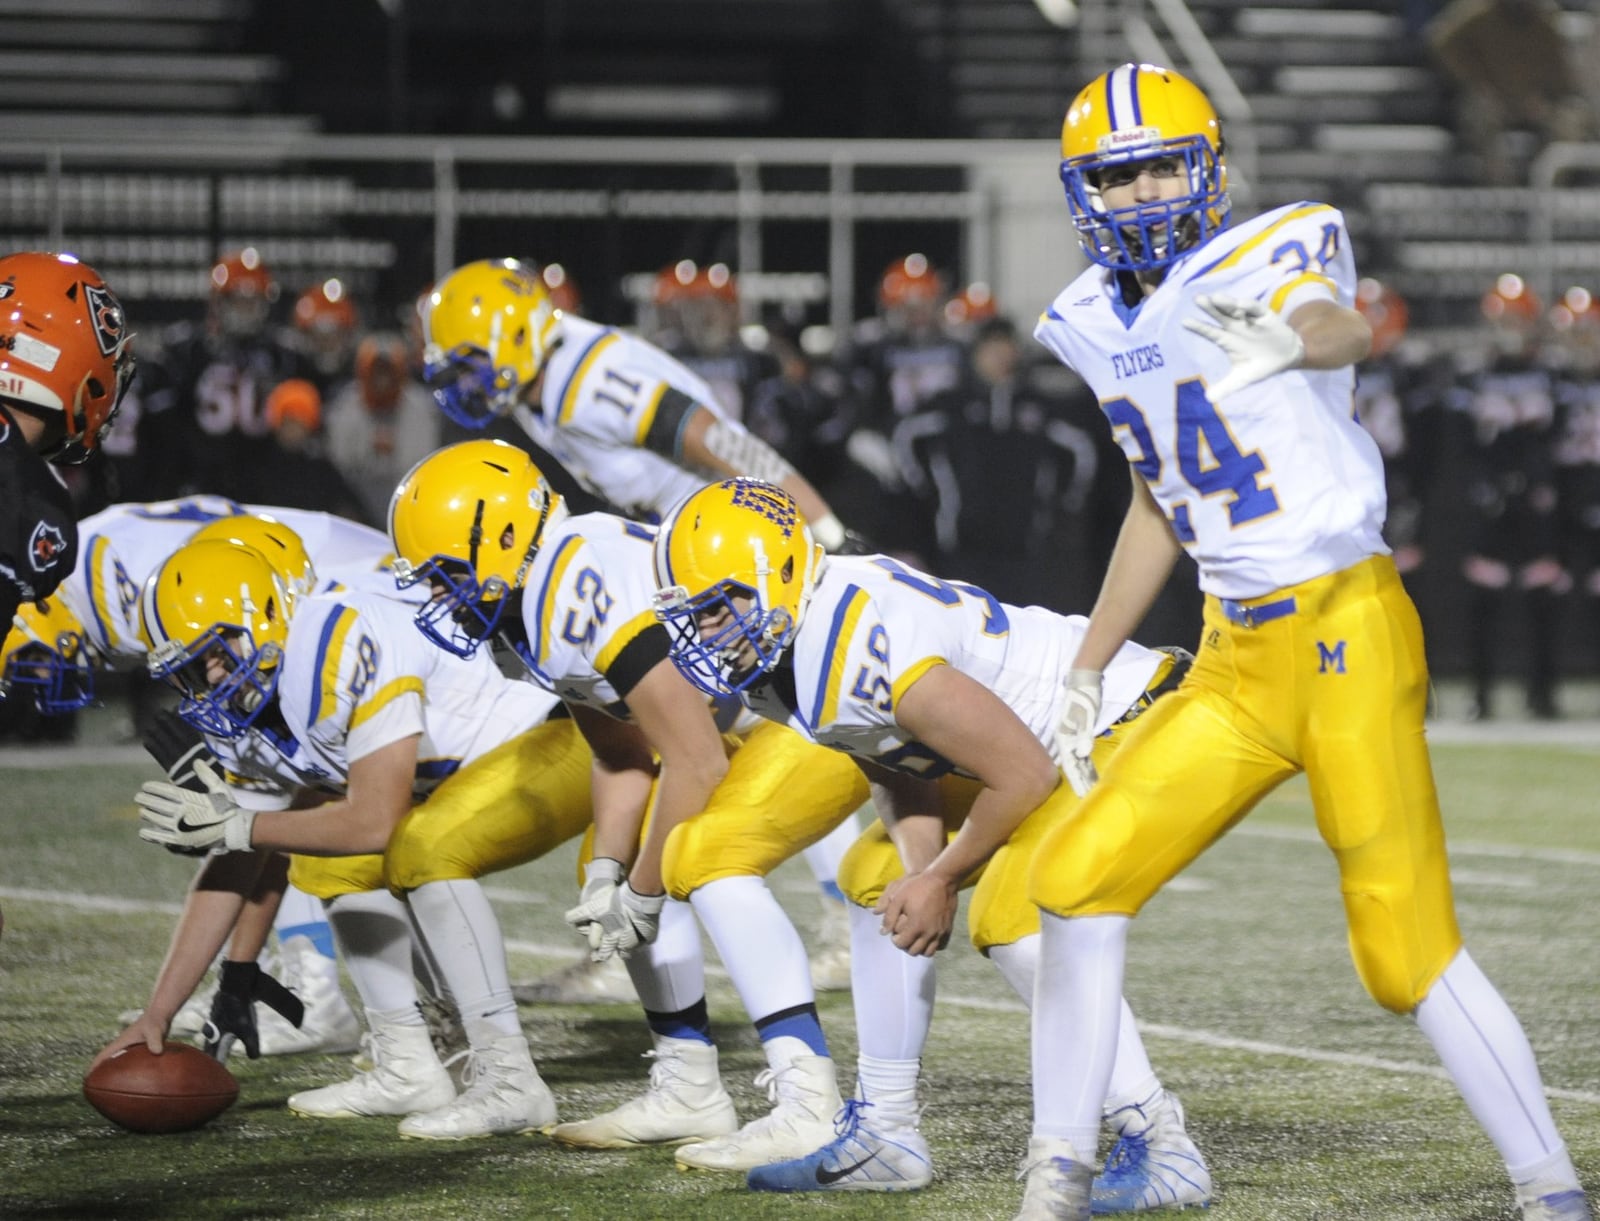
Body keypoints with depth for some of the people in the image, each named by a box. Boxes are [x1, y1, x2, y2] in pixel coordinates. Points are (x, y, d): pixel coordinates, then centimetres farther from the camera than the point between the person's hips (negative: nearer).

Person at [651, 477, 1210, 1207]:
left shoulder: (859, 656, -33)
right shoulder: (768, 659, -3)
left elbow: (1024, 774, -26)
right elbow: (900, 775, 7)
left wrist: (942, 879, -13)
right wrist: (921, 871, -11)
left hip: (1127, 725, -11)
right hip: (1028, 739, 11)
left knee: (1013, 917, -26)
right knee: (877, 877, 14)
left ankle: (1163, 1153, -21)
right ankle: (883, 1135, 20)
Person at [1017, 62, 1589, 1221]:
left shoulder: (1271, 253, -9)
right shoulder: (1105, 322, 12)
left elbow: (1343, 328, -34)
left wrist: (1297, 337, -57)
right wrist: (1089, 669, 24)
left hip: (1347, 638, -7)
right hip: (1236, 665, 7)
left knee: (1408, 947, -10)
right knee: (1079, 874, 0)